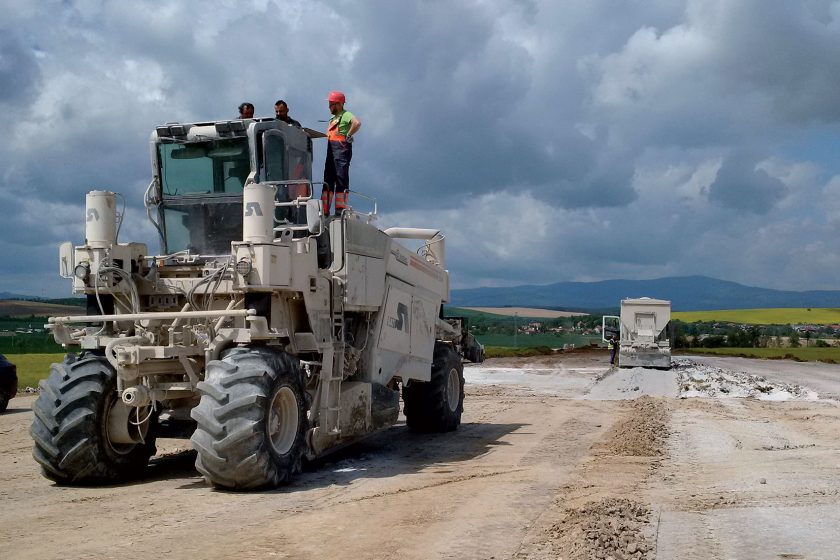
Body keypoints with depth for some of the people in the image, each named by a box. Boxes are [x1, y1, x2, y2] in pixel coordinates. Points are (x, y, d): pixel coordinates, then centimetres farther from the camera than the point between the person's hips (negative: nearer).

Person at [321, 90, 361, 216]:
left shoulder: (345, 115, -4)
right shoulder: (334, 118, 25)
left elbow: (357, 123, -23)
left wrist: (348, 137, -18)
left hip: (342, 148, -10)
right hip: (331, 149, 10)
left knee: (341, 179, -10)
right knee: (328, 180, 5)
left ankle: (341, 209, -11)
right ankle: (324, 210, 5)